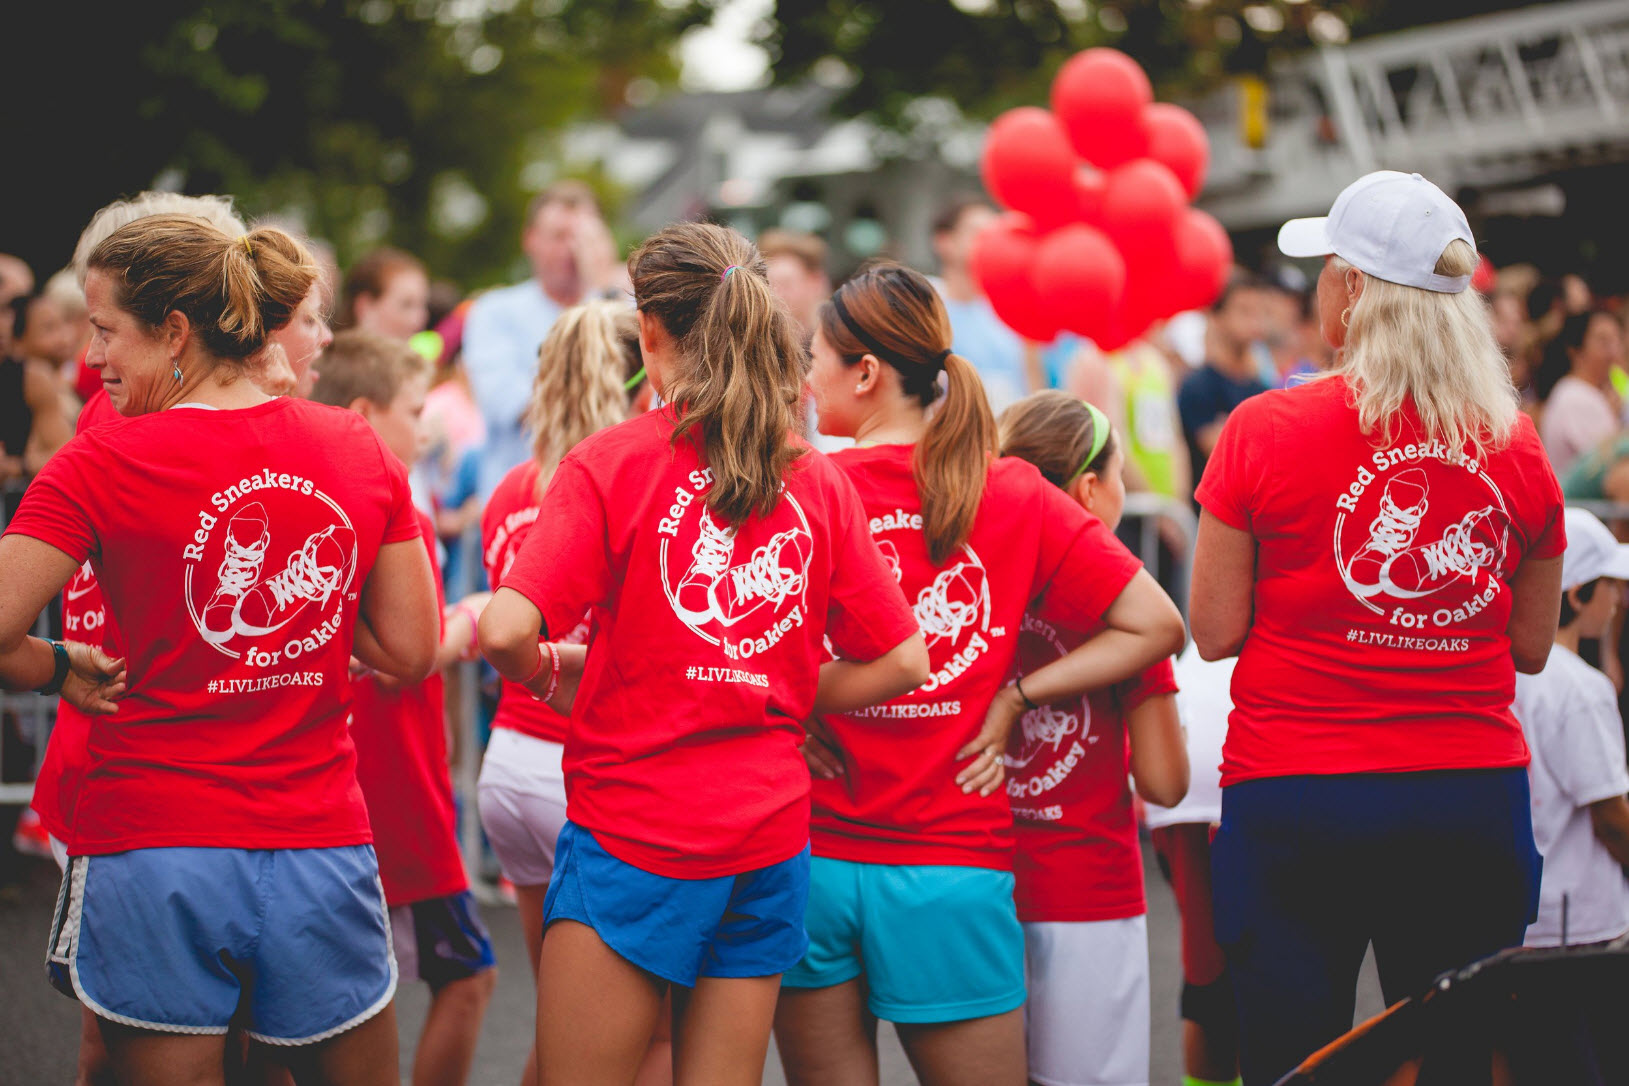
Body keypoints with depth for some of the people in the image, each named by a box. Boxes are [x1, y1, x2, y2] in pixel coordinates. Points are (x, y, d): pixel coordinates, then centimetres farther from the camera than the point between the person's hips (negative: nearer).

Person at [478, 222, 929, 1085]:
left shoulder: (614, 462, -7)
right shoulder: (816, 478, 4)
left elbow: (504, 631, -18)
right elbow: (902, 663, 6)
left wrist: (548, 676, 4)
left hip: (634, 833, -5)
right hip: (768, 837, 5)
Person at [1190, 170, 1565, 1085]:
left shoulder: (1267, 430, -7)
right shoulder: (1517, 447, 2)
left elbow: (1216, 631, -3)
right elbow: (1531, 645, 11)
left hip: (1296, 801, -2)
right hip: (1475, 796, 3)